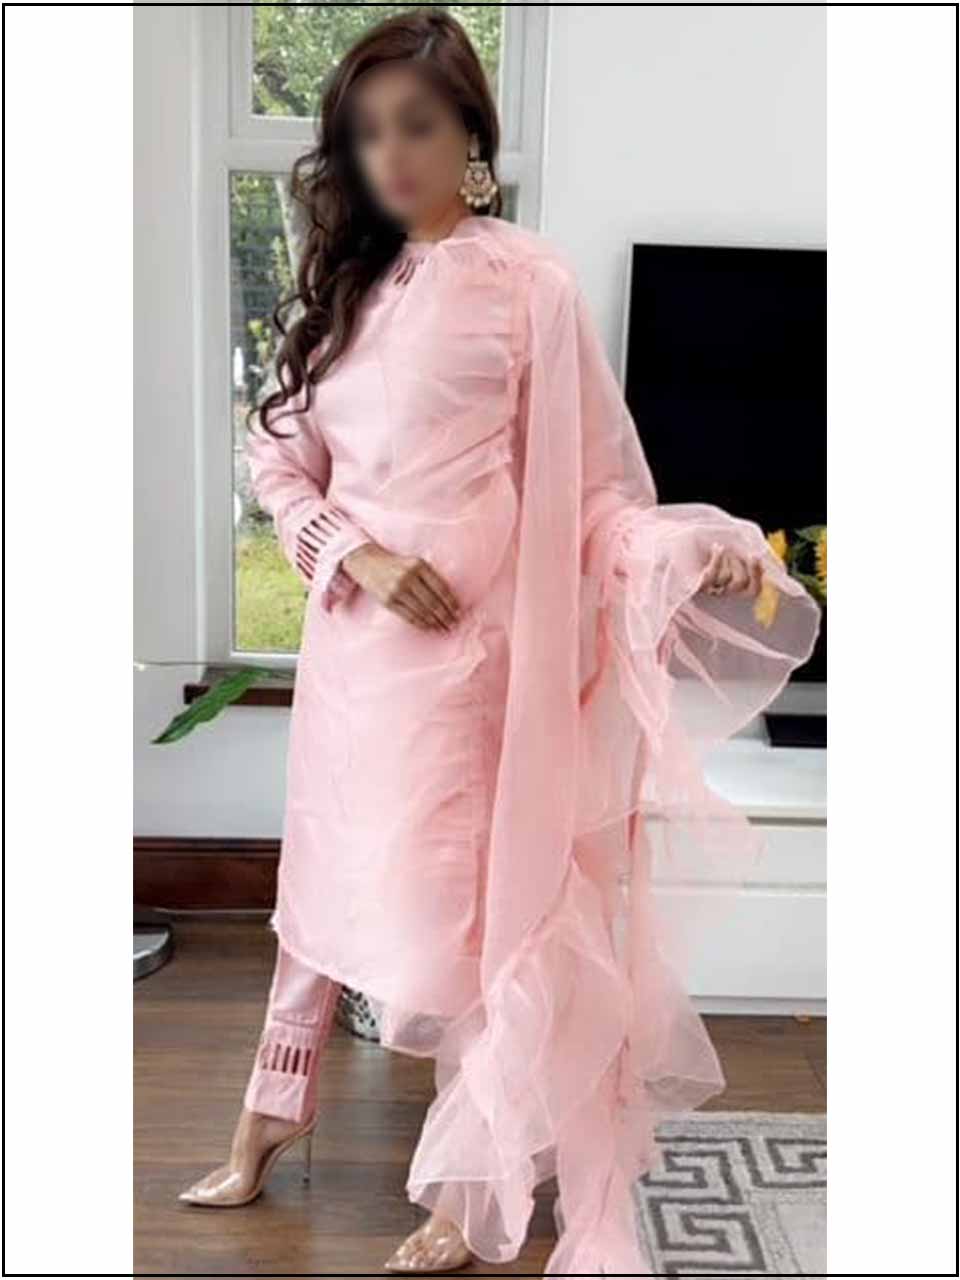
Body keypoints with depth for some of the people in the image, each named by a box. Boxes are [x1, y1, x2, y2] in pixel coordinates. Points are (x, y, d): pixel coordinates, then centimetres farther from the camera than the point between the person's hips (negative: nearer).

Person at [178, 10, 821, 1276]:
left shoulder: (528, 282, -6)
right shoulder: (351, 284, 10)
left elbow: (589, 483, -6)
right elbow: (279, 458, 9)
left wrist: (685, 550, -23)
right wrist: (359, 554, -7)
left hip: (460, 644, -6)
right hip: (349, 635, 6)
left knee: (454, 899, 0)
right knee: (329, 871, 19)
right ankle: (274, 1110, 39)